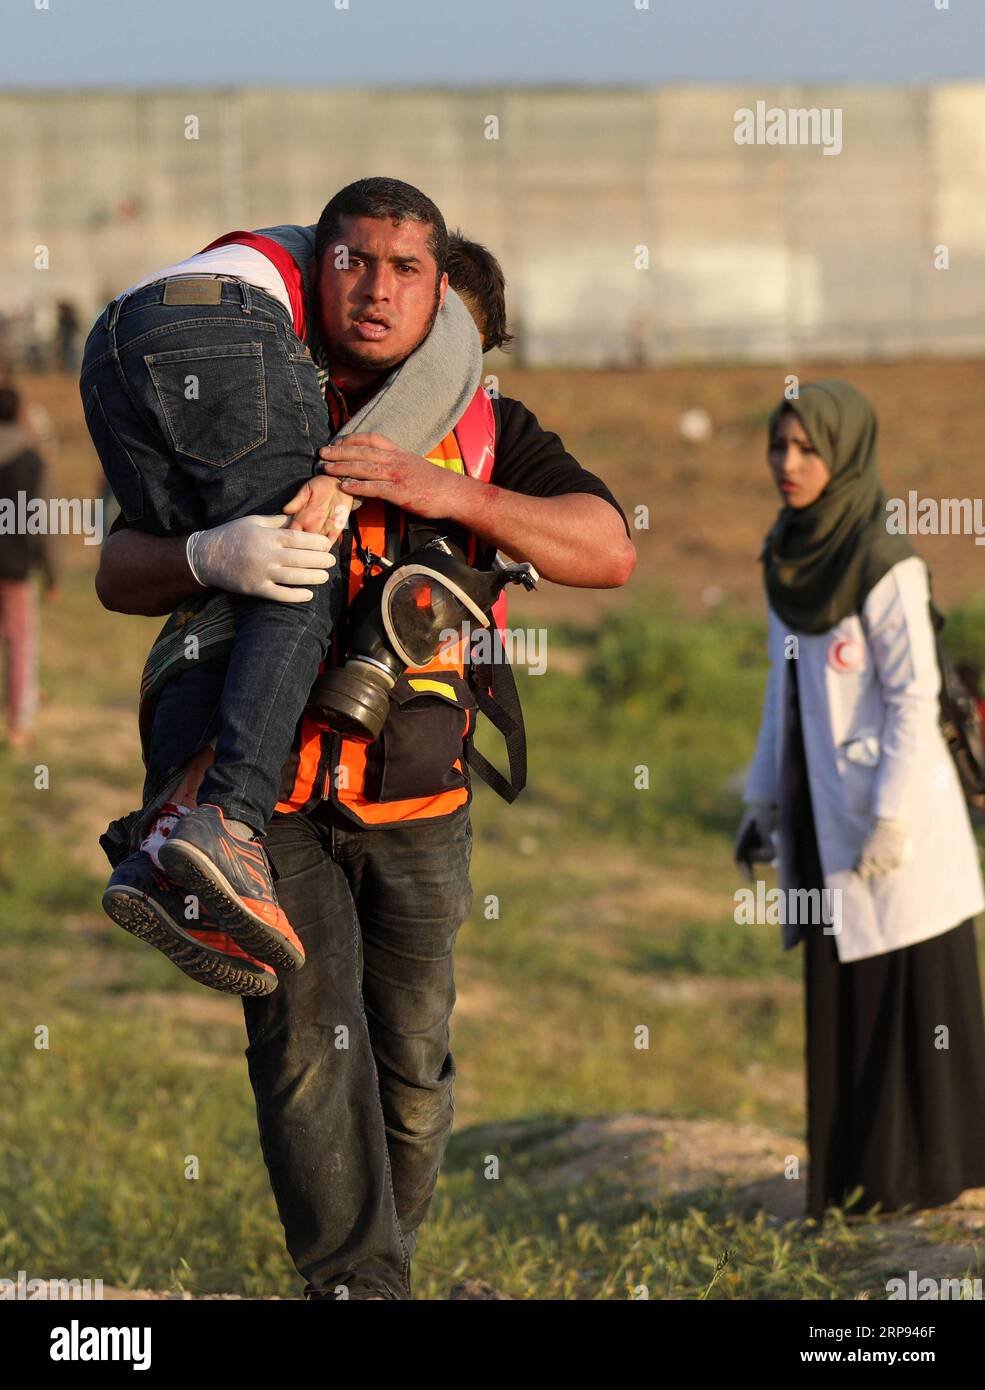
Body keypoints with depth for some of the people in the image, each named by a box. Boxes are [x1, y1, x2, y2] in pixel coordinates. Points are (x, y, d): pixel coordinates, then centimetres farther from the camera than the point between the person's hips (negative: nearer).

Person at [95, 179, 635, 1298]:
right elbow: (119, 575, -3)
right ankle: (357, 1289, -17)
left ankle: (381, 1263, 26)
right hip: (270, 792, -2)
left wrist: (447, 494, -23)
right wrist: (212, 556, -27)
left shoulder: (484, 431, 5)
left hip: (415, 805, 2)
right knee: (308, 1043, -15)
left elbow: (608, 552, -10)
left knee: (411, 1062, 6)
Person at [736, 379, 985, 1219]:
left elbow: (915, 695, -15)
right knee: (841, 994, 10)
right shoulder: (791, 556, 7)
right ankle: (857, 1173, 17)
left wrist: (891, 817, -18)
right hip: (822, 809, 7)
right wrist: (765, 798, 15)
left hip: (892, 808, -7)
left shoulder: (886, 566, -15)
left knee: (909, 988, 1)